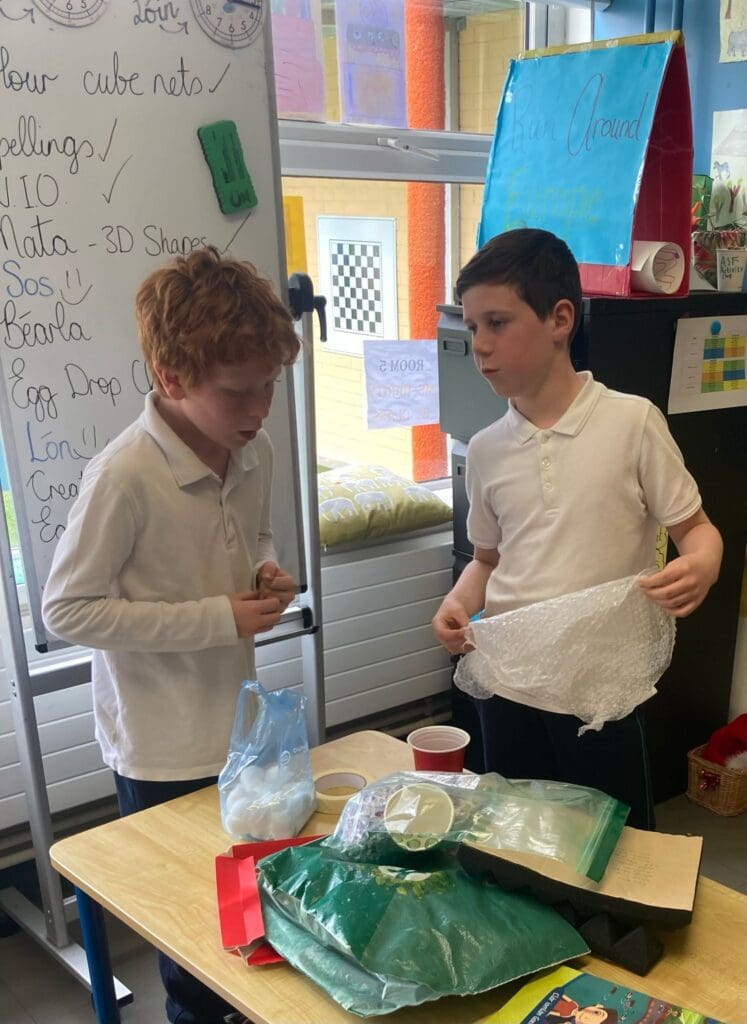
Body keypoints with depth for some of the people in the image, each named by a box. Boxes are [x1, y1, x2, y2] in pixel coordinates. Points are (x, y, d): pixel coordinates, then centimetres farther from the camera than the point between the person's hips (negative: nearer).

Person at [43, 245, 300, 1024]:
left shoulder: (256, 454, -5)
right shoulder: (124, 478, -26)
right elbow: (68, 610, -20)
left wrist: (265, 572, -9)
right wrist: (219, 619, -23)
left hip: (239, 722, 6)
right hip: (161, 748, -6)